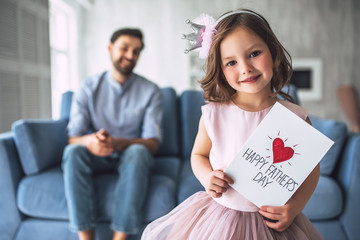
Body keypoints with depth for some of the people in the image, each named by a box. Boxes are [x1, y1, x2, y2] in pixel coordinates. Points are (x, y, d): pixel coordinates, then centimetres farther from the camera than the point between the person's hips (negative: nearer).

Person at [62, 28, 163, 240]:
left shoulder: (151, 91, -4)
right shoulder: (89, 88, -1)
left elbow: (153, 143, -14)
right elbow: (73, 138, -8)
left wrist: (115, 143, -33)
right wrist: (90, 141, -34)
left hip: (130, 157, -1)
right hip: (97, 158, 1)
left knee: (138, 152, -34)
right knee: (73, 152, -29)